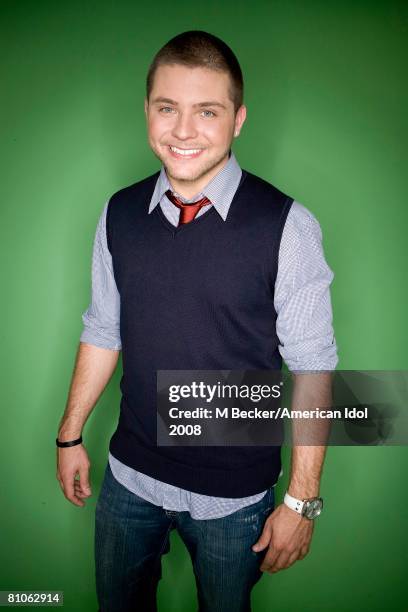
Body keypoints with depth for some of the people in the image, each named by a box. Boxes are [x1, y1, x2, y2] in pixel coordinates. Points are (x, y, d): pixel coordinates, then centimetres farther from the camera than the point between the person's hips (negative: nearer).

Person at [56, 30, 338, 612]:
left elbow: (311, 368, -15)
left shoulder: (285, 226, -19)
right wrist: (70, 434, 9)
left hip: (234, 495, -3)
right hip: (130, 476, 4)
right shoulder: (119, 214, -6)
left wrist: (302, 499, -11)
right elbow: (103, 330, 3)